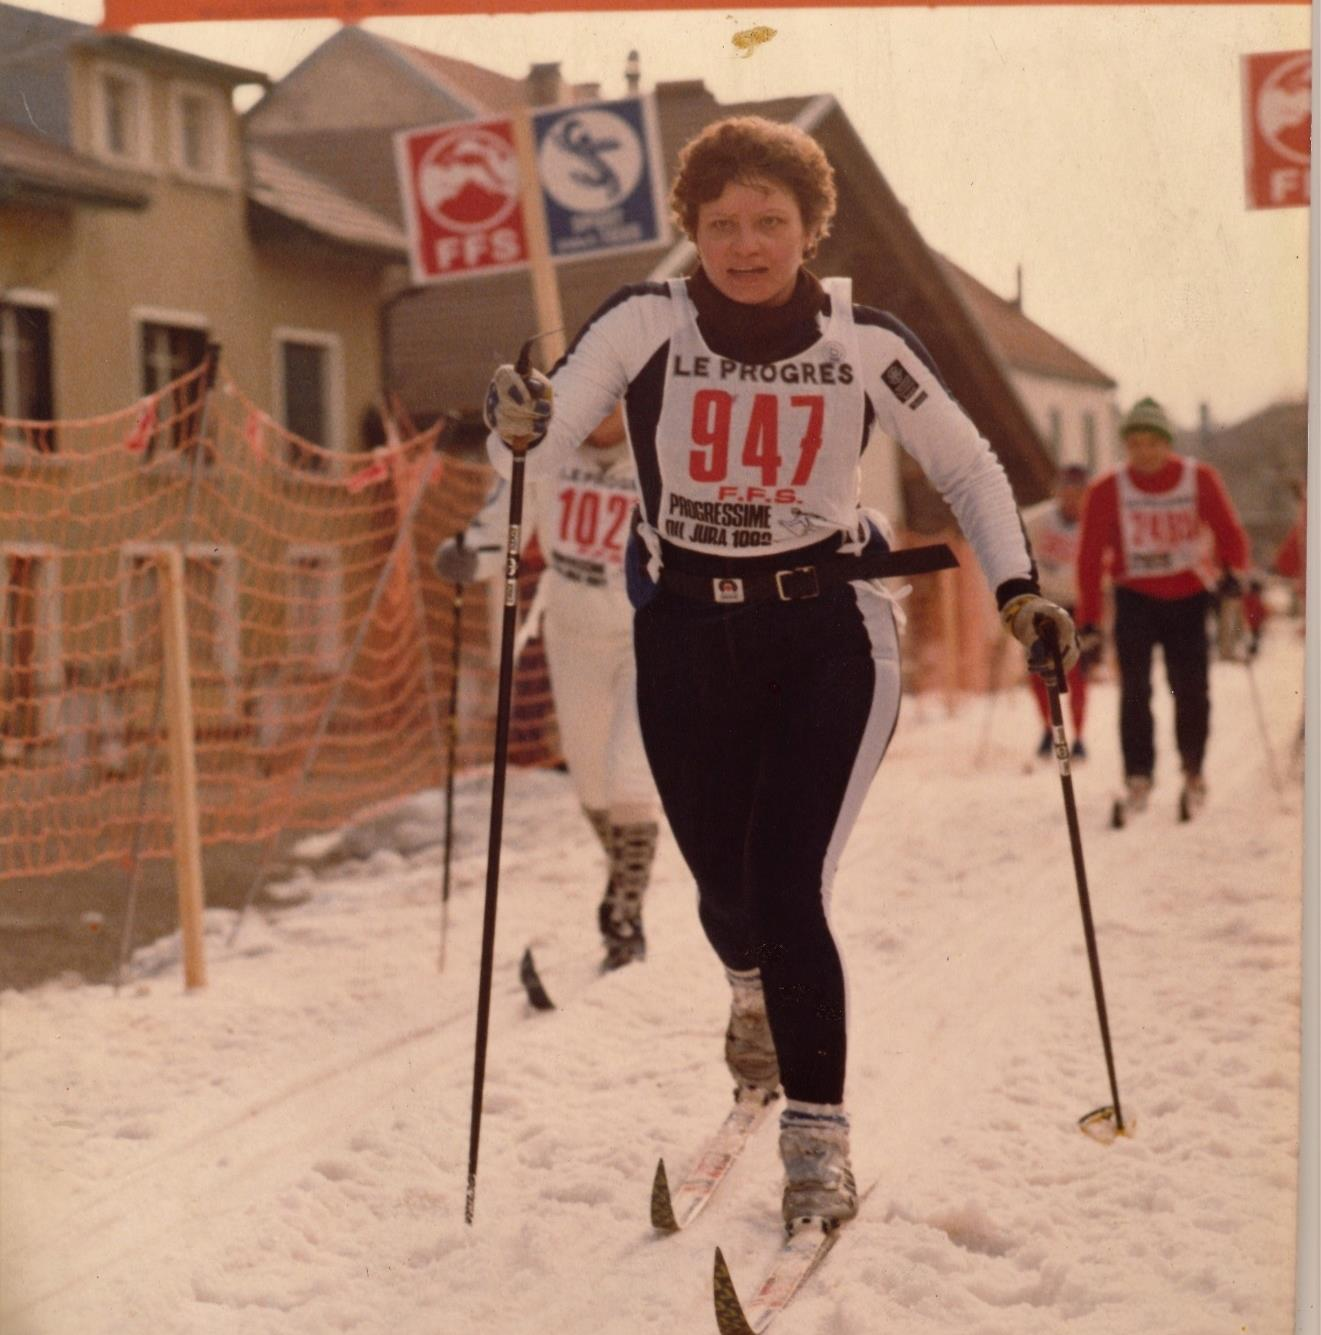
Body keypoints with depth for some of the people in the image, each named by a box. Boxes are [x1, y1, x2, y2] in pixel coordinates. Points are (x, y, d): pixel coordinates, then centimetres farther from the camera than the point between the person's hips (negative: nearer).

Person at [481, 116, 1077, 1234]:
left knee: (788, 886, -13)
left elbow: (969, 467, 4)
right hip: (688, 634, 2)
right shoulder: (646, 324, -9)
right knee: (722, 881, 11)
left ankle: (819, 1138, 3)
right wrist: (520, 428, -41)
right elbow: (545, 446, -19)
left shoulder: (863, 341, -8)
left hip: (829, 632, -1)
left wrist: (1017, 589, -8)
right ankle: (757, 988, 50)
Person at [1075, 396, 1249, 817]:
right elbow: (1090, 558, -6)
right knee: (1135, 688, -13)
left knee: (1191, 689, -3)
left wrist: (1232, 572, -21)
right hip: (1136, 597, 0)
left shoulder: (1200, 479, -4)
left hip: (1188, 597, 1)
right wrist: (1088, 623, -10)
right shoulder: (1107, 491, -7)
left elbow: (1228, 533, -2)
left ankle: (1193, 771, 17)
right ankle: (1138, 776, -6)